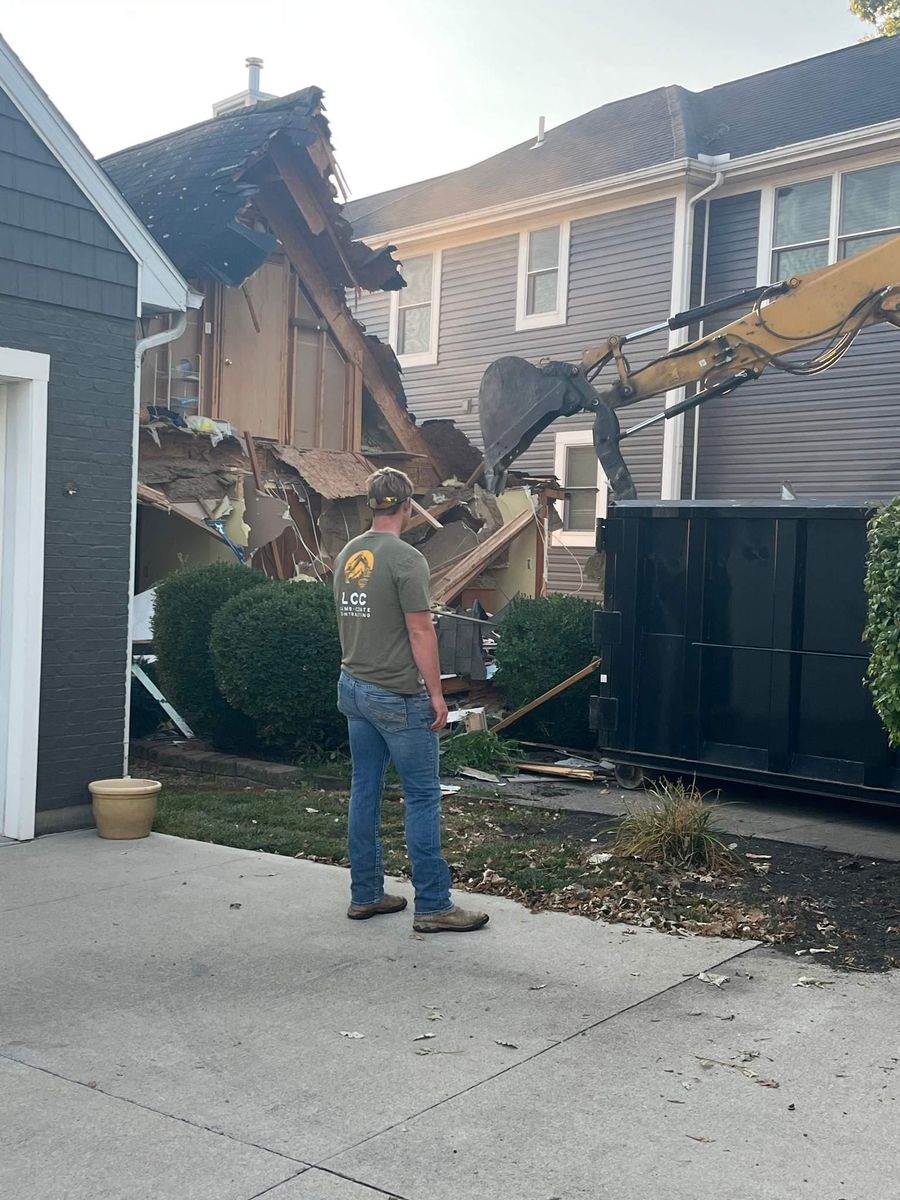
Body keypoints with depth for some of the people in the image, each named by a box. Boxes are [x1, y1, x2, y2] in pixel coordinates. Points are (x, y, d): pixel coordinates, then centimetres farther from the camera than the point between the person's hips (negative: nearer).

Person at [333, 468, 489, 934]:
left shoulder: (347, 555, 10)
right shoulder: (405, 559, -15)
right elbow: (420, 631, -17)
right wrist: (436, 693, -12)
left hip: (352, 688, 8)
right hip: (397, 696, -8)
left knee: (365, 791, 13)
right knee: (423, 796, -1)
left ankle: (365, 895, 21)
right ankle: (432, 906, 2)